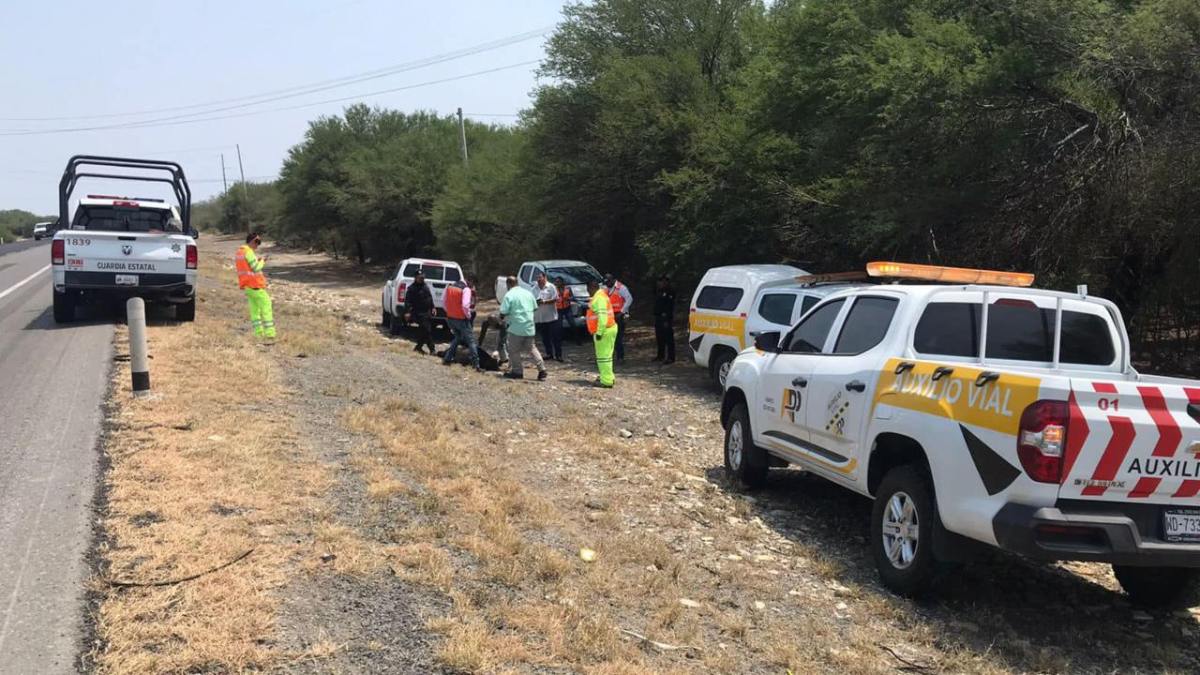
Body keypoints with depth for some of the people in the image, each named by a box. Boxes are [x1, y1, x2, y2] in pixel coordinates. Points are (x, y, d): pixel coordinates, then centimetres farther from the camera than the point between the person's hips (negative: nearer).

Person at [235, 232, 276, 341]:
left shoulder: (239, 252, 14)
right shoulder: (249, 252, -15)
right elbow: (256, 268, -16)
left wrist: (257, 260, 13)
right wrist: (262, 261, 0)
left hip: (246, 285, 9)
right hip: (255, 284, -9)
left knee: (254, 308, 12)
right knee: (266, 306, -5)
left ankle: (259, 333, 10)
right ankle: (270, 333, -10)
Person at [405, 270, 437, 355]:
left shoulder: (425, 286, 13)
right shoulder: (412, 288, -11)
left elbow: (430, 297, 22)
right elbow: (407, 300, -16)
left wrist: (432, 307, 19)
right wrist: (407, 312, -23)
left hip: (426, 312, 8)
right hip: (419, 313, -8)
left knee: (422, 331, 12)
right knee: (427, 330, -11)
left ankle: (418, 347, 25)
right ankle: (432, 348, -7)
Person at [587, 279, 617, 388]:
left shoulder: (599, 298, -17)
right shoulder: (601, 295, 17)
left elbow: (602, 316, -24)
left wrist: (599, 332, -24)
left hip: (605, 331, -11)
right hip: (609, 329, 11)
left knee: (603, 356, -7)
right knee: (606, 355, 18)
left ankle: (606, 381, -6)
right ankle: (608, 377, 27)